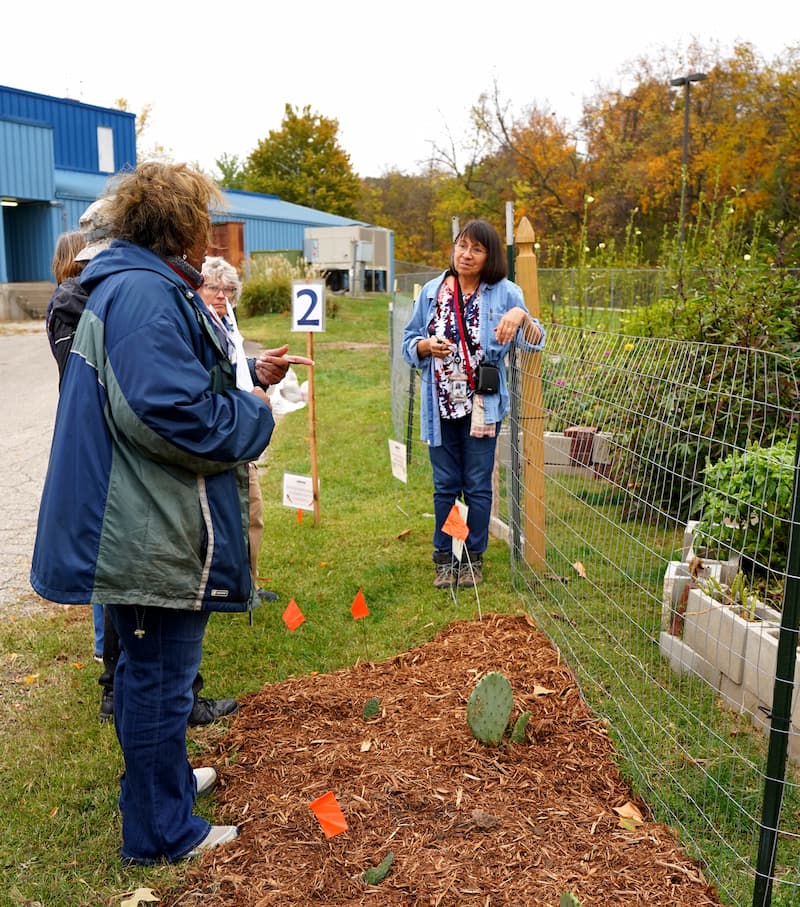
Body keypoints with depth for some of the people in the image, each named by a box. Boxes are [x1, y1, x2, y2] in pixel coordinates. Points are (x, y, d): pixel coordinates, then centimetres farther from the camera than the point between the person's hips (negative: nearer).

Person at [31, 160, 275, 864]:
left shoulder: (131, 286, 14)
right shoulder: (146, 295, -21)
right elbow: (175, 416, -29)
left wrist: (243, 385, 17)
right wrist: (254, 412, -13)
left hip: (143, 526, 11)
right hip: (154, 534, -11)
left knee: (151, 667, 25)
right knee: (160, 677, 4)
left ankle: (162, 775, 45)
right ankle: (161, 831, 20)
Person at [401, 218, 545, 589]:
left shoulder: (504, 293, -1)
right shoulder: (432, 291, 4)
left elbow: (534, 343, -7)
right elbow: (408, 344, 9)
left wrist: (521, 316, -26)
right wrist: (427, 345, -13)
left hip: (482, 405, -2)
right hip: (440, 406, 2)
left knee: (478, 485, 6)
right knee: (445, 485, 10)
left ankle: (473, 558, 20)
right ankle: (444, 558, 21)